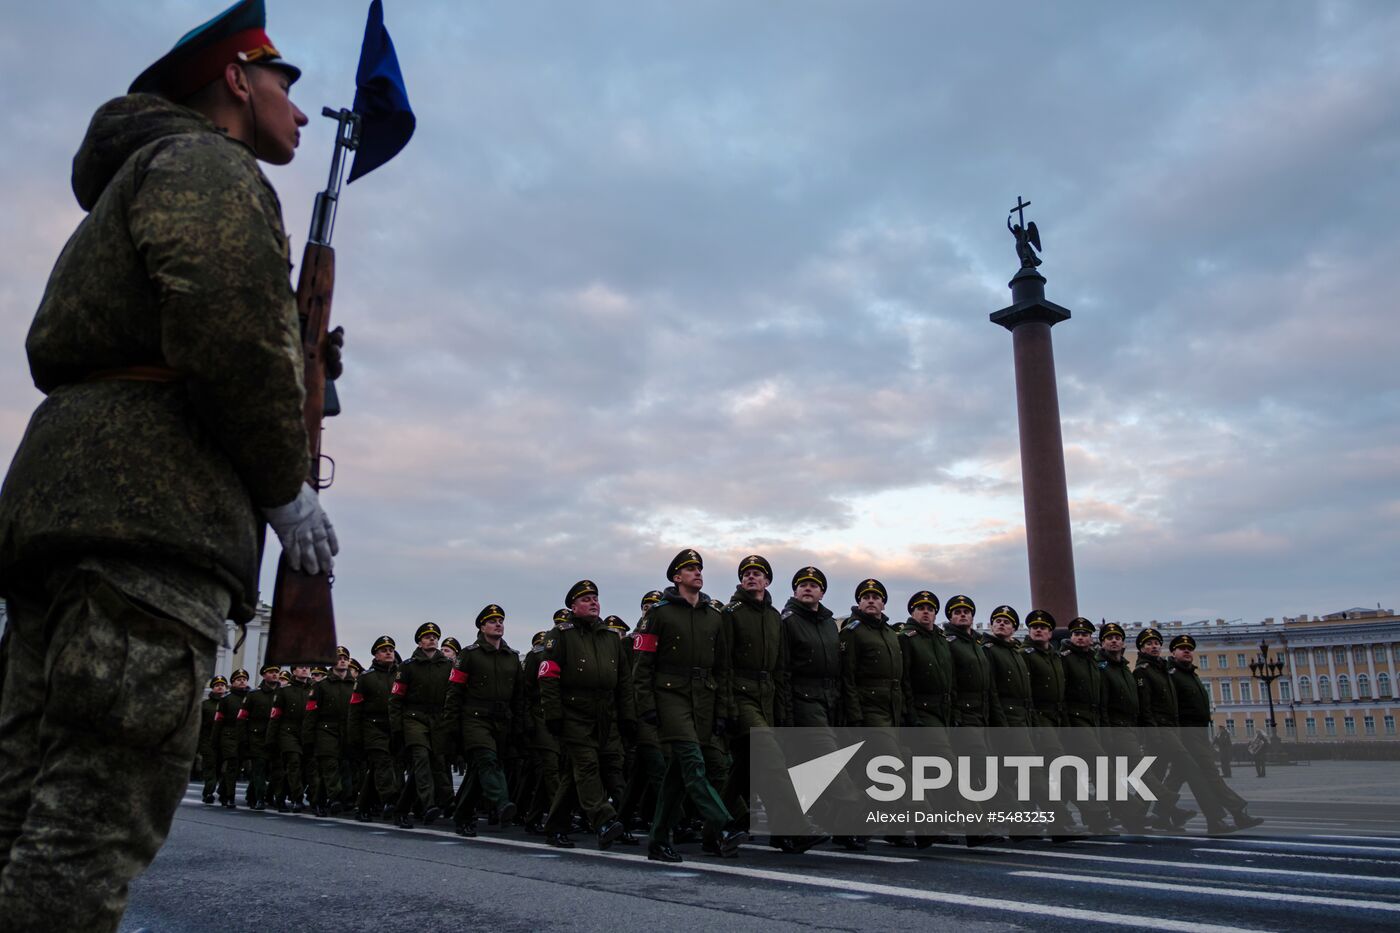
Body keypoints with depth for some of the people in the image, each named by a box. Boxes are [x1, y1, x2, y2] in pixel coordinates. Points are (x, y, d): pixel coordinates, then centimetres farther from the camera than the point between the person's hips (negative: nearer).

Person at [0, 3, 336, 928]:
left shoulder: (135, 176, 34)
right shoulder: (206, 163, 3)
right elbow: (231, 329, -16)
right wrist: (289, 486, -5)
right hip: (152, 505, -10)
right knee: (93, 830, -13)